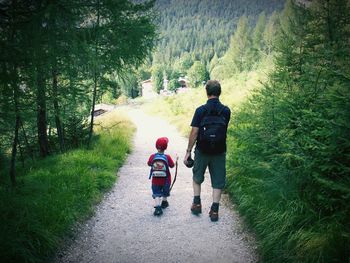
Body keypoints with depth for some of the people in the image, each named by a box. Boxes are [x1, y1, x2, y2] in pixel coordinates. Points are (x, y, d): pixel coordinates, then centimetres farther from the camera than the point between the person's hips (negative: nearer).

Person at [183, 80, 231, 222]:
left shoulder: (200, 110, -11)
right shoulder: (226, 111, -3)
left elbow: (194, 132, -12)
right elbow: (224, 129, 9)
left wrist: (188, 152, -7)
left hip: (202, 151, -1)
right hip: (219, 152, 1)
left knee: (197, 177, 21)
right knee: (217, 182, 10)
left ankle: (197, 203, 22)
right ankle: (214, 210, 10)